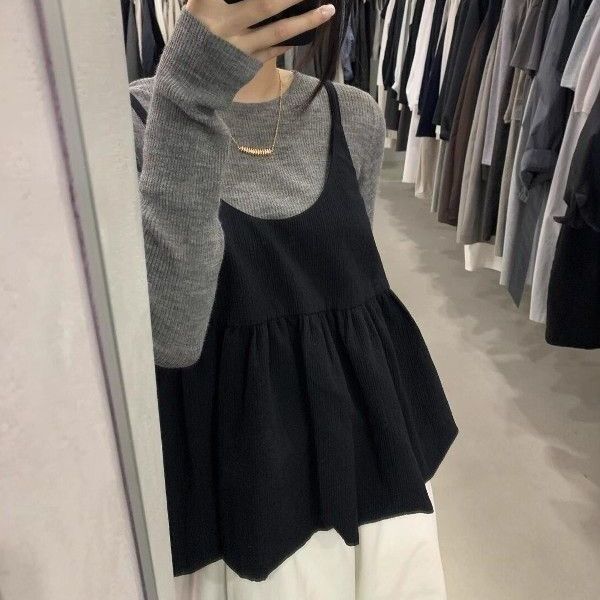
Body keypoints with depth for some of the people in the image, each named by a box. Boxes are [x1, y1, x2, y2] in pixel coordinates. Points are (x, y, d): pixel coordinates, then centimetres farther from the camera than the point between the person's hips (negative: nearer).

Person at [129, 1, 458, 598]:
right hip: (234, 457, -3)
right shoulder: (134, 117, -10)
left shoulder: (355, 117, 1)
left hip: (364, 435, 4)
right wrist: (186, 99, -32)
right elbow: (167, 335, -24)